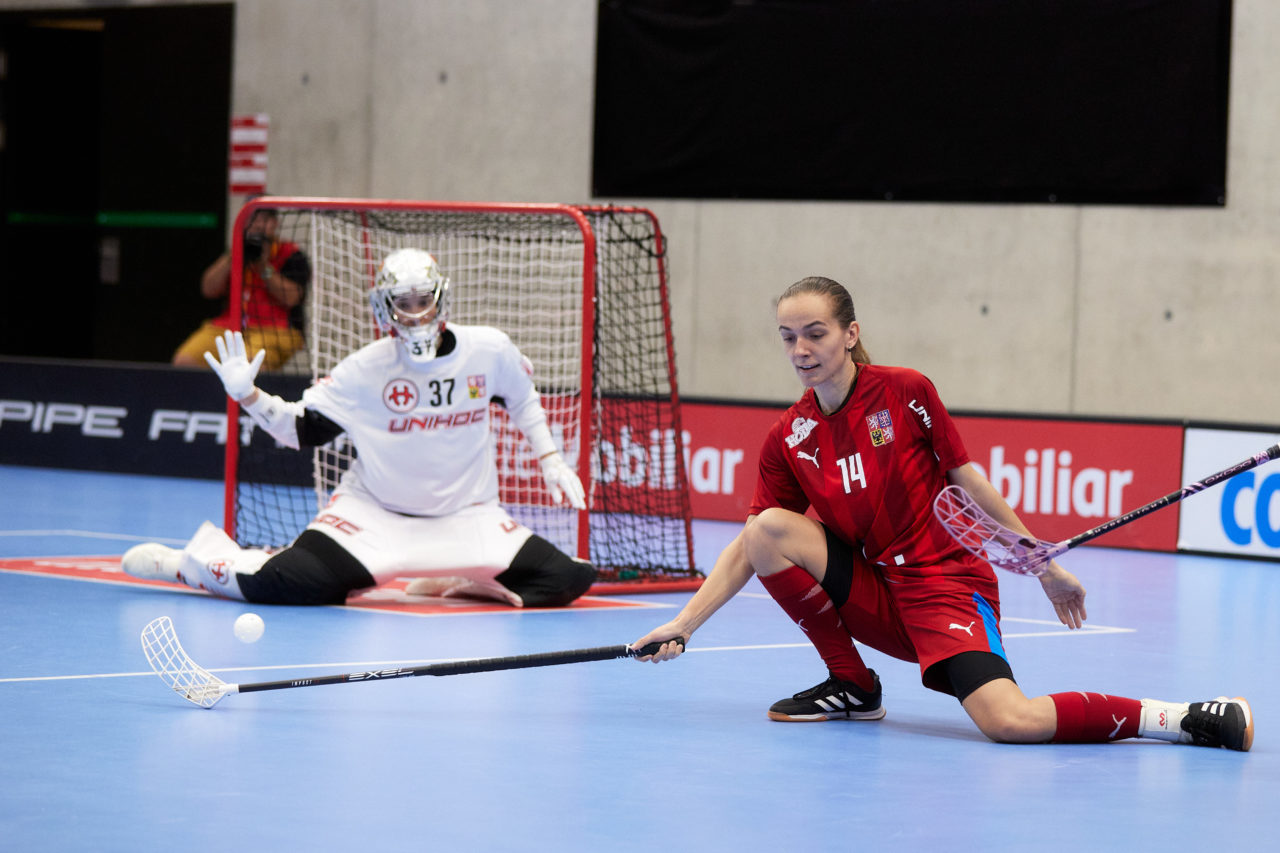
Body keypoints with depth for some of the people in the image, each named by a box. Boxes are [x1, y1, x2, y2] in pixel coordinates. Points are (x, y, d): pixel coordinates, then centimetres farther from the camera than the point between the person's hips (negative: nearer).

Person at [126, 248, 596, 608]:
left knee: (566, 579, -15)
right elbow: (301, 427, -3)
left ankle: (457, 582, 7)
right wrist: (246, 395, -17)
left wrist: (550, 459, 9)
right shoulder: (365, 369, -10)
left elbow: (522, 396, 14)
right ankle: (188, 560, 5)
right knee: (287, 584, -25)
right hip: (373, 513, -2)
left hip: (466, 515, 3)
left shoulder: (490, 351, -7)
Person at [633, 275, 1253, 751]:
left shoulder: (905, 393, -8)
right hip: (872, 593, 5)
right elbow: (748, 547, 4)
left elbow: (968, 481, -1)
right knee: (771, 527, -17)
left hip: (945, 583, -5)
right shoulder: (788, 440, 2)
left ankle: (1192, 718, -15)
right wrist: (684, 624, -5)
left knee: (1010, 721, -30)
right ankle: (853, 688, -1)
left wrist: (1046, 567, 0)